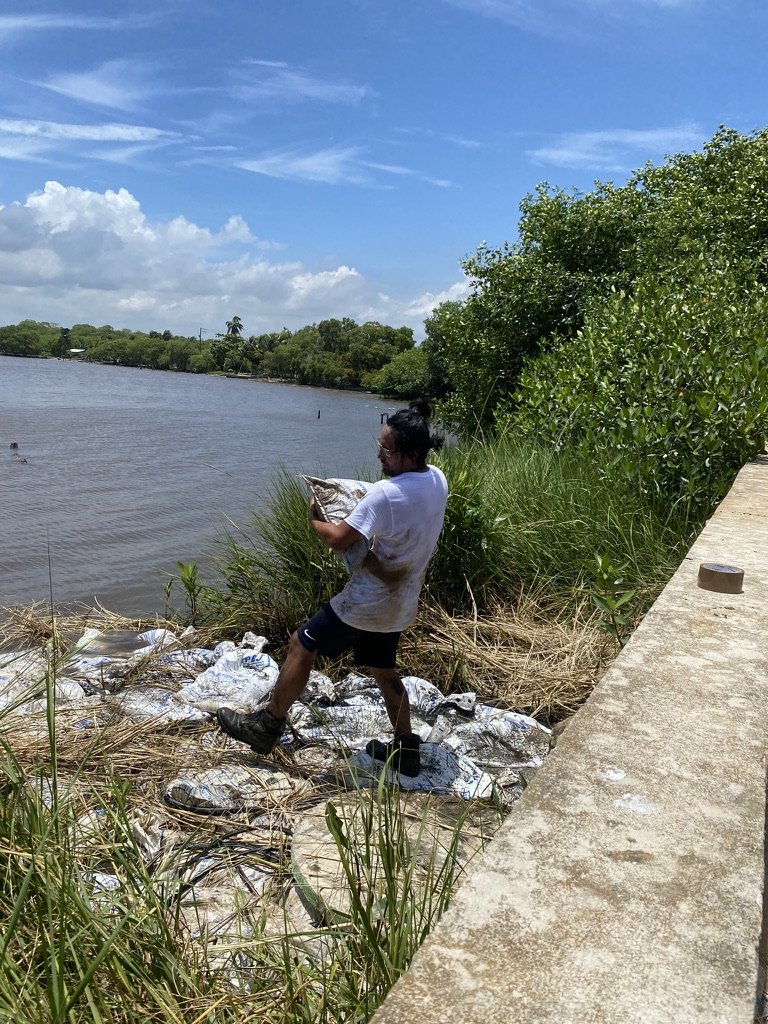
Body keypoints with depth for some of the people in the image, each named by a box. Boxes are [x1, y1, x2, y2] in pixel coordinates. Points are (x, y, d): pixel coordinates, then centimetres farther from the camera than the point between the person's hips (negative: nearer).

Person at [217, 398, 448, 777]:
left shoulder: (386, 493, -28)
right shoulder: (438, 480, -3)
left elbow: (339, 539, -27)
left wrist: (315, 520, -7)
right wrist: (363, 503, 3)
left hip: (366, 603, -8)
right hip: (399, 605, 8)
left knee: (301, 646, 8)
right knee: (383, 671, 23)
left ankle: (266, 726, 20)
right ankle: (406, 750, 30)